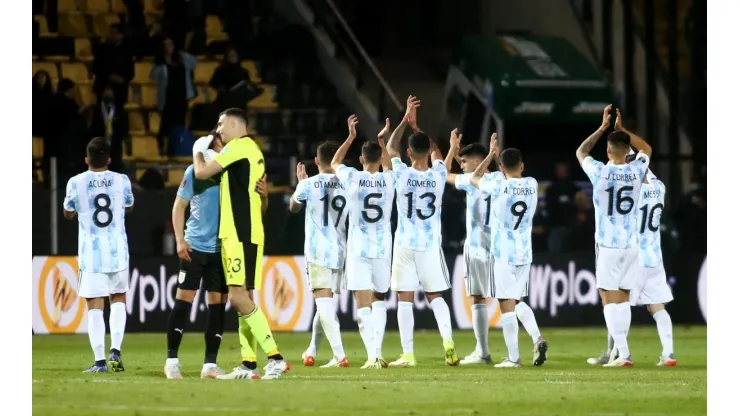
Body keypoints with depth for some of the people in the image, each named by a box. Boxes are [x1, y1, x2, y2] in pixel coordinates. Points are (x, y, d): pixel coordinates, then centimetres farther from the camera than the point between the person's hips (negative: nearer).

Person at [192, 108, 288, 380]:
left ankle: (275, 358, -19)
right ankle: (249, 364, 7)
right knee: (241, 298, 8)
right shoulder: (253, 151, 20)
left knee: (239, 297, -14)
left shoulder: (238, 146, -9)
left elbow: (201, 172, -8)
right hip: (243, 233, 10)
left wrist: (199, 150, 9)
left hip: (239, 234, -10)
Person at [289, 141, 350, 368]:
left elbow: (293, 207, 16)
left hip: (317, 250, -4)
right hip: (339, 249, 4)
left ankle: (340, 355, -23)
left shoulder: (308, 184, -5)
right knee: (326, 302, 17)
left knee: (324, 301, -10)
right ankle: (311, 352, 29)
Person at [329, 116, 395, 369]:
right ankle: (378, 352, 8)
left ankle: (372, 356, -16)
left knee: (363, 304, -5)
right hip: (382, 249, 2)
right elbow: (388, 166, 27)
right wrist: (382, 141, 31)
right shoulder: (389, 180, 0)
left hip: (358, 250, -2)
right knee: (379, 301, 17)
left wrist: (351, 137, 22)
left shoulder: (353, 179, -5)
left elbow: (335, 163, 17)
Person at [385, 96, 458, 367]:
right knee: (435, 296, 12)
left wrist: (406, 121, 17)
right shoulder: (438, 175, -5)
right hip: (431, 245, 2)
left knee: (405, 299, 2)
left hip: (405, 244, -2)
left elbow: (390, 148, 10)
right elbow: (436, 152, 17)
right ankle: (447, 340, -8)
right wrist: (416, 126, 24)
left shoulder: (402, 174, -10)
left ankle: (407, 354, -2)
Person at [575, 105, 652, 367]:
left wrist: (603, 127, 14)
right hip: (630, 245, 4)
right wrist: (622, 129, 21)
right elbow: (646, 149, 22)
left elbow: (581, 152, 12)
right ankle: (618, 350, 13)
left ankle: (623, 354, -14)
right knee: (623, 298, 13)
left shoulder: (600, 172, -10)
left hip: (608, 245, -4)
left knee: (610, 299, -3)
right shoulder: (636, 171, -2)